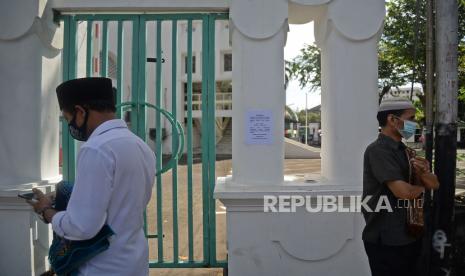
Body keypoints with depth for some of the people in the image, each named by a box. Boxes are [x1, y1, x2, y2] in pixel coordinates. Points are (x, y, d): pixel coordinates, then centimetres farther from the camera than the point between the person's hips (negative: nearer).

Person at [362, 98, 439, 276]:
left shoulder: (404, 151, 11)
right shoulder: (378, 151, -18)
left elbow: (434, 184, 11)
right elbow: (403, 191, -27)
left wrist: (424, 173, -13)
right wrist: (421, 188, -4)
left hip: (410, 236, 9)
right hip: (386, 241, -9)